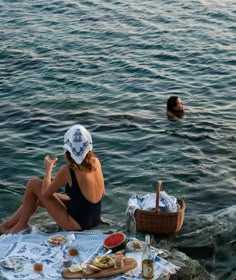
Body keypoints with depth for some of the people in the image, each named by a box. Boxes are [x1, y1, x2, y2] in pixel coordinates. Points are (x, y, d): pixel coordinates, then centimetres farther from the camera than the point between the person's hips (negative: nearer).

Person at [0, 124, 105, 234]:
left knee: (33, 183, 1)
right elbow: (101, 192, 9)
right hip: (95, 220, 7)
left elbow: (45, 194, -9)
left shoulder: (67, 171, -24)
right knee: (38, 197, 21)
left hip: (77, 225, -7)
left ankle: (22, 225, 20)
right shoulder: (96, 162, -6)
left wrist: (48, 168, 3)